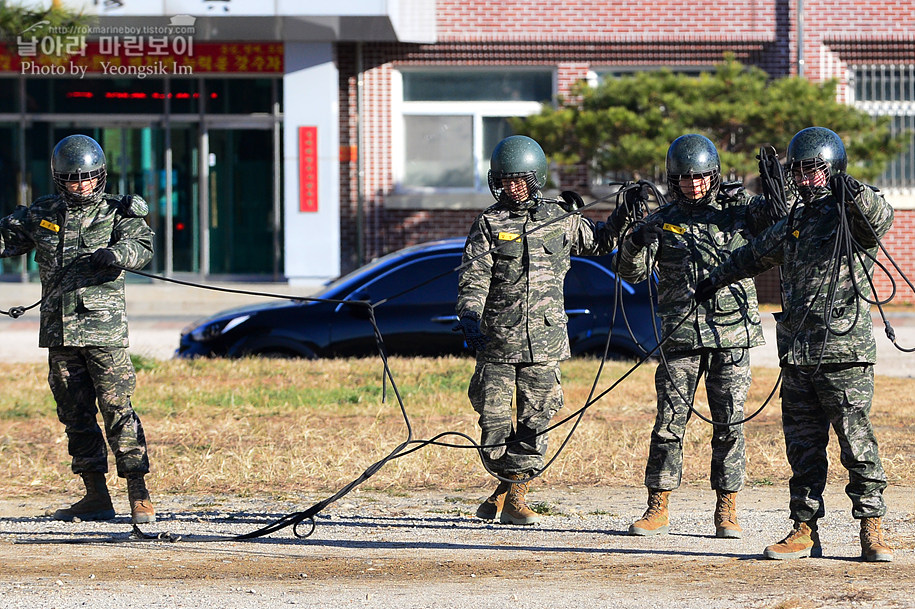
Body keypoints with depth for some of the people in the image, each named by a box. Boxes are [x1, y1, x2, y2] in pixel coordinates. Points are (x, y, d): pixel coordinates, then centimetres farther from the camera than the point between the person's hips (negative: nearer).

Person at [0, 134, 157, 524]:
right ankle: (96, 497, 15)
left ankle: (139, 496, -8)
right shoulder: (40, 215, 12)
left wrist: (114, 255, -33)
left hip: (104, 328, -5)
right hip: (59, 329, 5)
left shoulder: (117, 214, 1)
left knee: (117, 409, -10)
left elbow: (142, 248, -12)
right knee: (75, 413, 8)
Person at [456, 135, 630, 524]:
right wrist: (469, 316, -21)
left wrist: (621, 217, 10)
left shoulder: (561, 221, 9)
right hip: (497, 338, -1)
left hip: (544, 339, 1)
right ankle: (508, 482, 20)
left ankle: (513, 495, 8)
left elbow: (597, 242, 27)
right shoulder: (489, 224, 3)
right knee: (494, 419, -2)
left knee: (535, 420, -1)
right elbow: (474, 276, -6)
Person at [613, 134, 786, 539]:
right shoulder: (663, 221, 7)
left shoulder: (740, 209, 6)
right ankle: (657, 510, 6)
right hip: (681, 335, 0)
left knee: (729, 425, 1)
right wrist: (634, 238, -14)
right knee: (669, 422, -1)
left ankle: (727, 512, 8)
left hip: (732, 335, 0)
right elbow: (632, 273, 4)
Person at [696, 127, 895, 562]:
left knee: (857, 445, -6)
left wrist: (855, 193, -42)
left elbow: (880, 217, -27)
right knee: (803, 447, 7)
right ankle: (804, 531, 11)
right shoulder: (794, 223, 18)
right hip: (797, 357, 7)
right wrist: (715, 281, 46)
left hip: (844, 351, -7)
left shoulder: (852, 215, -2)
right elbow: (756, 255, 35)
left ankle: (872, 531, -2)